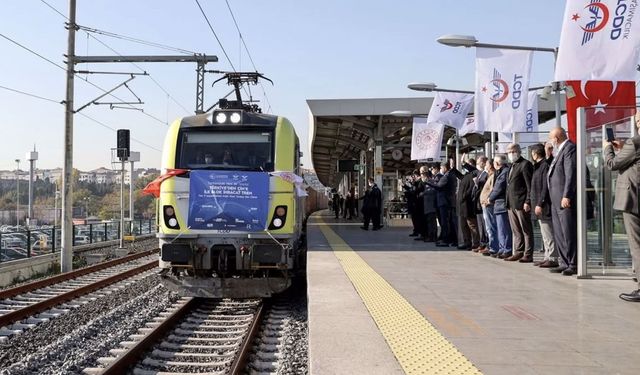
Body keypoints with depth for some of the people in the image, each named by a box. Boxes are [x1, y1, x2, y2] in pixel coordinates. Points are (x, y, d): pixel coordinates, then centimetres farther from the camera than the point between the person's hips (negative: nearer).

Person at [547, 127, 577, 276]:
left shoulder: (570, 148, -10)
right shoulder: (560, 150, 20)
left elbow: (571, 174, -18)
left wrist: (566, 196, -22)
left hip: (565, 199, -10)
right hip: (556, 200, 10)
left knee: (569, 233, -6)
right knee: (559, 234, 12)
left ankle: (574, 265, 0)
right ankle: (565, 263, 18)